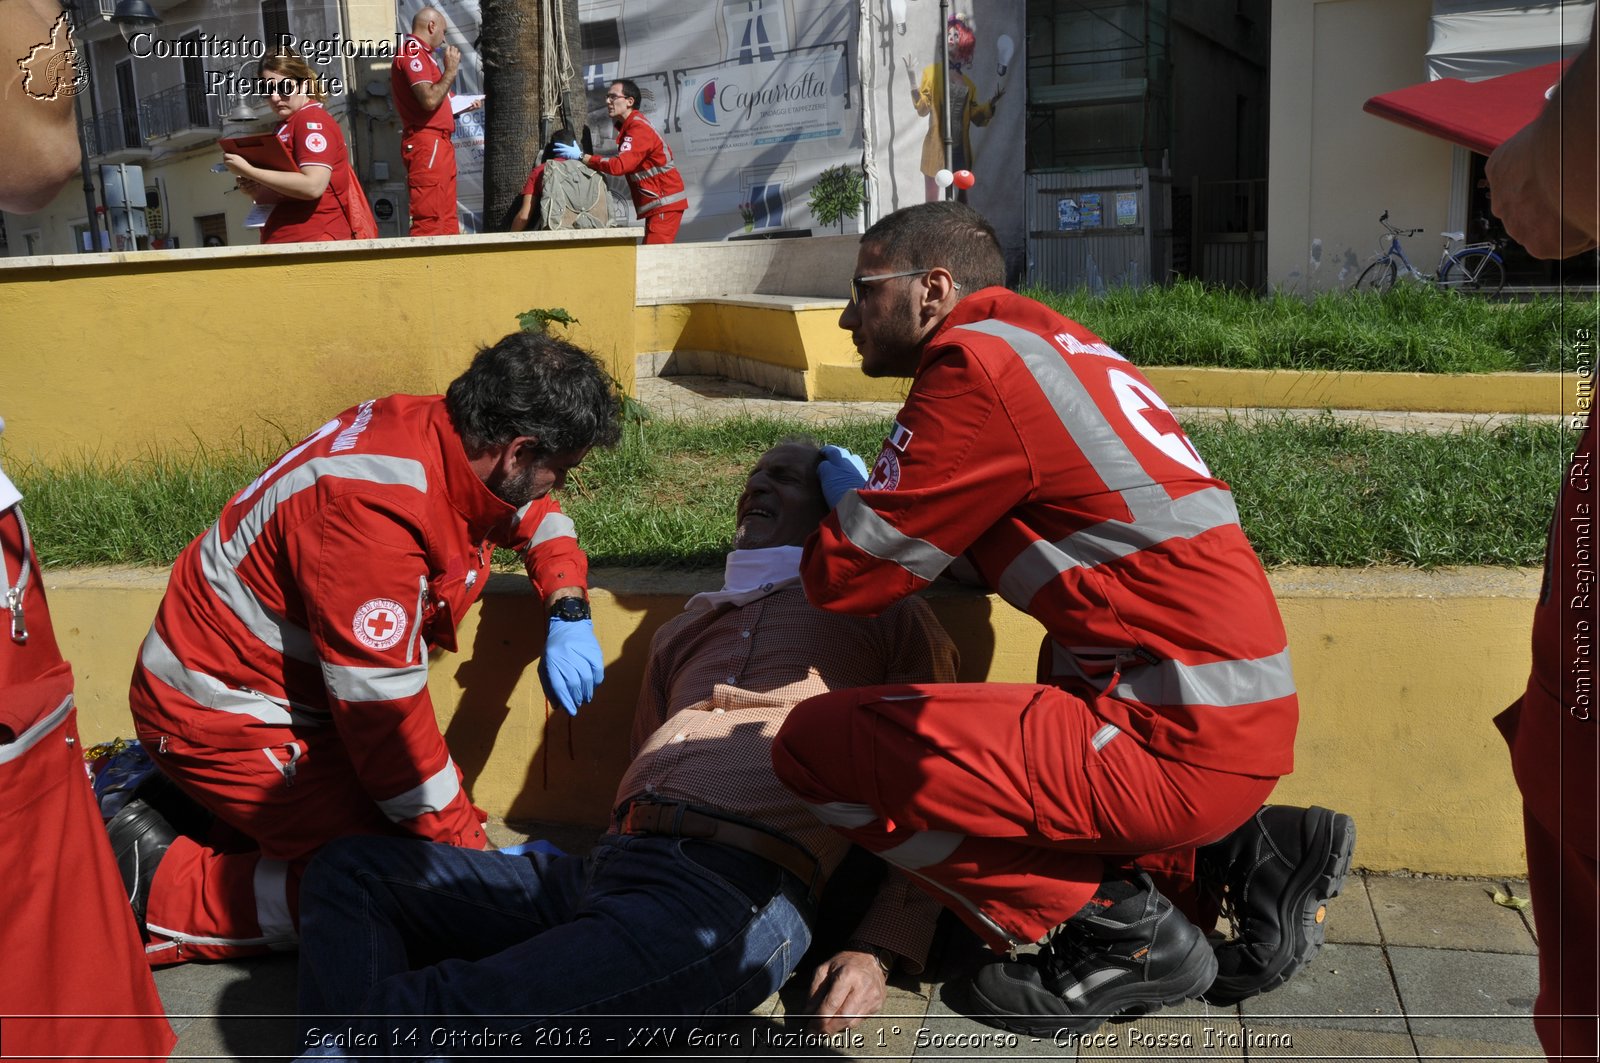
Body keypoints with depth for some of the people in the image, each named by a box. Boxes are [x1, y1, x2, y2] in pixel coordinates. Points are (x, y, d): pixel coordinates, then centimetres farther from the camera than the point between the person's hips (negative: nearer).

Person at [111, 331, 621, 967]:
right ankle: (158, 890, -3)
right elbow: (384, 709, -29)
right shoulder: (375, 508, -33)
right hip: (221, 714, -9)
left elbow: (537, 516, 15)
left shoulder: (442, 435, -7)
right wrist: (469, 852, -20)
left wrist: (568, 616, -4)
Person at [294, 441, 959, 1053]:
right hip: (606, 868, 8)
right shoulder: (685, 628, 34)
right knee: (350, 869, -7)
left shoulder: (881, 612, 16)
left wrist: (876, 950, -5)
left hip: (740, 887, -7)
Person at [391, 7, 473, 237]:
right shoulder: (412, 51, -9)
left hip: (438, 143, 10)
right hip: (426, 143, -10)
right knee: (429, 220, -13)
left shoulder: (420, 53, 22)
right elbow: (430, 100, -20)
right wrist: (451, 70, -8)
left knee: (446, 219, 12)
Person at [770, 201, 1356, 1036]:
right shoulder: (1049, 340, 15)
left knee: (817, 744, -10)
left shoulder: (976, 364, -13)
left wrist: (845, 499, 10)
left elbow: (848, 577, -10)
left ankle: (1114, 928, 0)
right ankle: (1239, 850, 17)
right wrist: (874, 503, 9)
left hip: (1174, 744, -9)